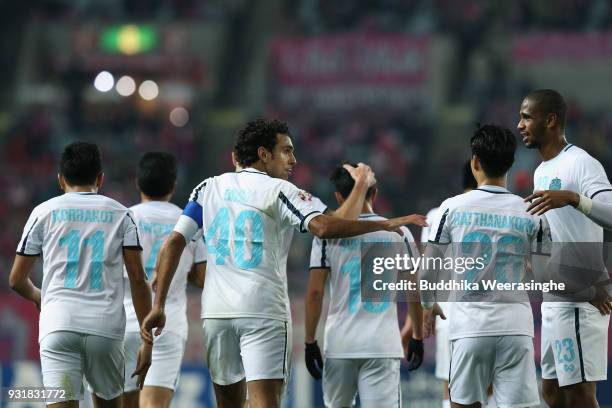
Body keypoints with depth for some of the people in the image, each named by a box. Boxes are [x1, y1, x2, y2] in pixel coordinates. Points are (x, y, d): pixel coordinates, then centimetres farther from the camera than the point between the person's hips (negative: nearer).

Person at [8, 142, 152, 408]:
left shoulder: (45, 212, 11)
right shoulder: (120, 214, 12)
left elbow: (17, 280, 14)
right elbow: (138, 279, 4)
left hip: (59, 325, -1)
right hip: (106, 326, 1)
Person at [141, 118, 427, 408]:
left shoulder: (209, 187, 13)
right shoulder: (279, 191, -2)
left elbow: (174, 242, 6)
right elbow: (322, 227, -18)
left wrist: (158, 306, 6)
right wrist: (386, 224, -16)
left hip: (215, 310, 5)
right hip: (263, 311, -5)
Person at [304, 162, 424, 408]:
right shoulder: (399, 233, 4)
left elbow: (315, 292, -4)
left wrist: (310, 341, 3)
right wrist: (417, 336, 20)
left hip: (340, 344, 0)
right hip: (383, 346, 0)